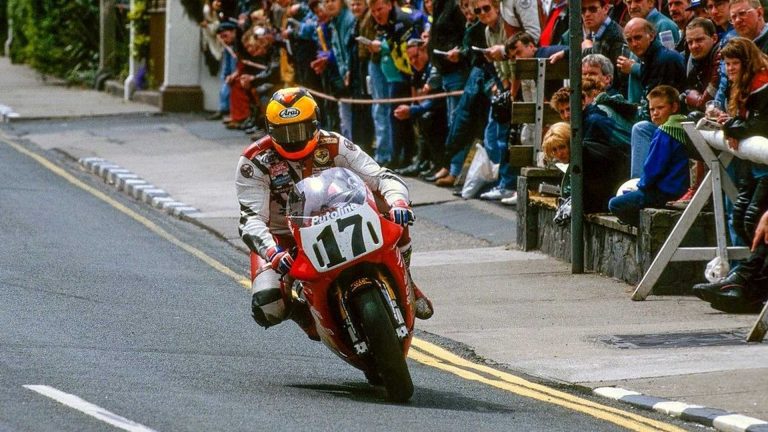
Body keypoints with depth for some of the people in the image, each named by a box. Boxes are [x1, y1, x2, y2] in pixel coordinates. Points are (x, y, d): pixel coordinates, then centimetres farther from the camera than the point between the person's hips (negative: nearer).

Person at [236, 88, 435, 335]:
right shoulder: (255, 161, -17)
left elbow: (382, 177, -15)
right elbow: (251, 219, -26)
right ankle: (301, 310, 7)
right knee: (268, 306, -31)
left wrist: (397, 201, -39)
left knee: (396, 223, -20)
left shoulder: (333, 146, -9)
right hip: (280, 238, -2)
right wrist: (272, 253, -47)